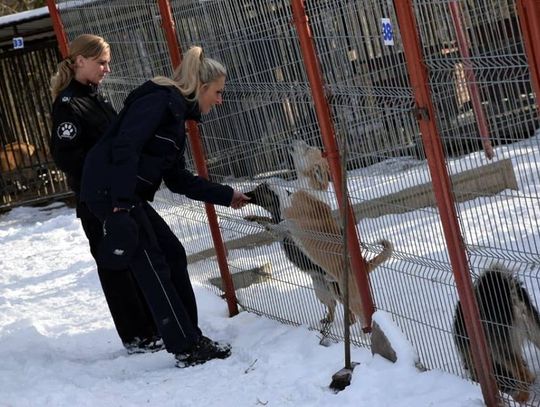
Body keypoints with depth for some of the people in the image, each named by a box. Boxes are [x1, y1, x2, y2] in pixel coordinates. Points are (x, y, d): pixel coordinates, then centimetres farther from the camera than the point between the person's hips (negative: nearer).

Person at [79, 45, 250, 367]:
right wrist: (121, 203, -29)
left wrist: (226, 195, 21)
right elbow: (125, 147, -23)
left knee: (173, 254, 10)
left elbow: (179, 179, 21)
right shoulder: (160, 100, -11)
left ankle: (191, 338, 16)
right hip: (110, 192, -10)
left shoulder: (177, 112, 19)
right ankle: (188, 348, -1)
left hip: (129, 196, 10)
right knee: (152, 265, -7)